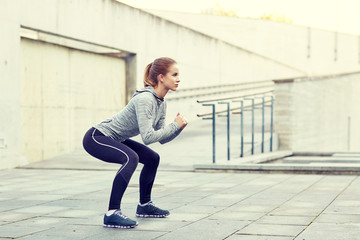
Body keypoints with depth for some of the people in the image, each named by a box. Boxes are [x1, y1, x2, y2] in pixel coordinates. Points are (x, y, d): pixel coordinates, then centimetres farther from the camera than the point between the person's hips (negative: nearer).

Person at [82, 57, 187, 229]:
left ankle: (144, 205, 29)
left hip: (114, 139, 10)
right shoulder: (145, 99, -26)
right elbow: (148, 137, -32)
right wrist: (174, 126, -22)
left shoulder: (161, 103, 3)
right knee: (131, 158, -34)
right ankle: (112, 214, -32)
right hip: (96, 138, -10)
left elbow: (162, 139, 8)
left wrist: (179, 128, -9)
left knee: (152, 158, 16)